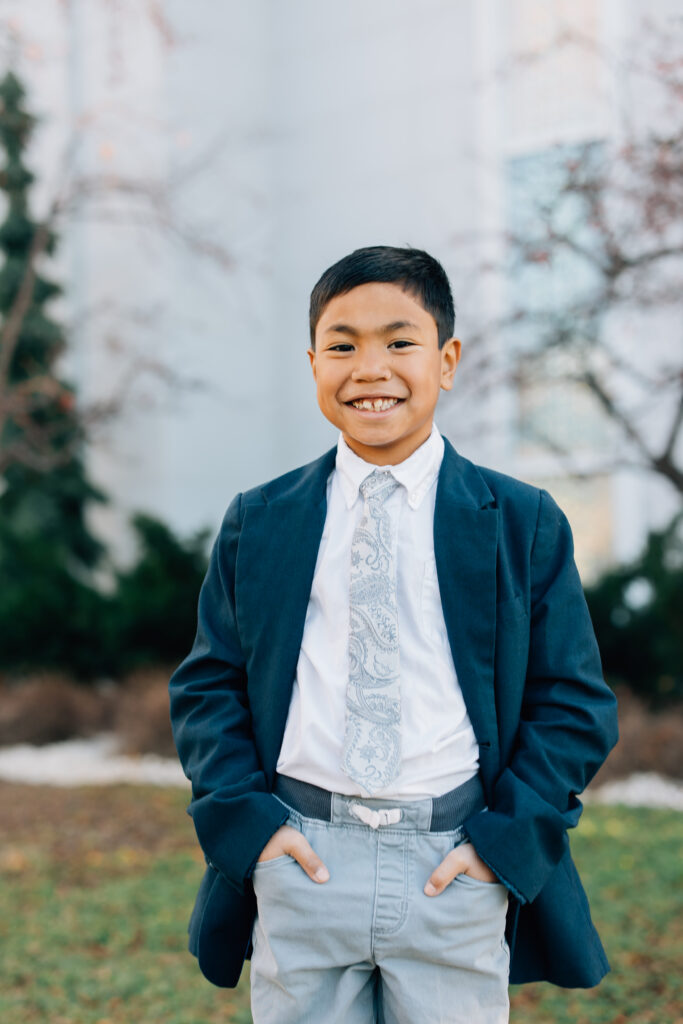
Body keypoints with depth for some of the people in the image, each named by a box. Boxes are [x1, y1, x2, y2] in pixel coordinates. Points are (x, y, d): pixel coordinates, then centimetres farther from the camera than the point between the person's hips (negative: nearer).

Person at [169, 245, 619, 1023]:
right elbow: (207, 686, 10)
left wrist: (507, 838, -6)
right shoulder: (255, 524, 7)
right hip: (301, 862, 1)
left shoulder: (525, 524, 2)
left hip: (456, 867, -1)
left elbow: (574, 699, 3)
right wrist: (245, 818, -3)